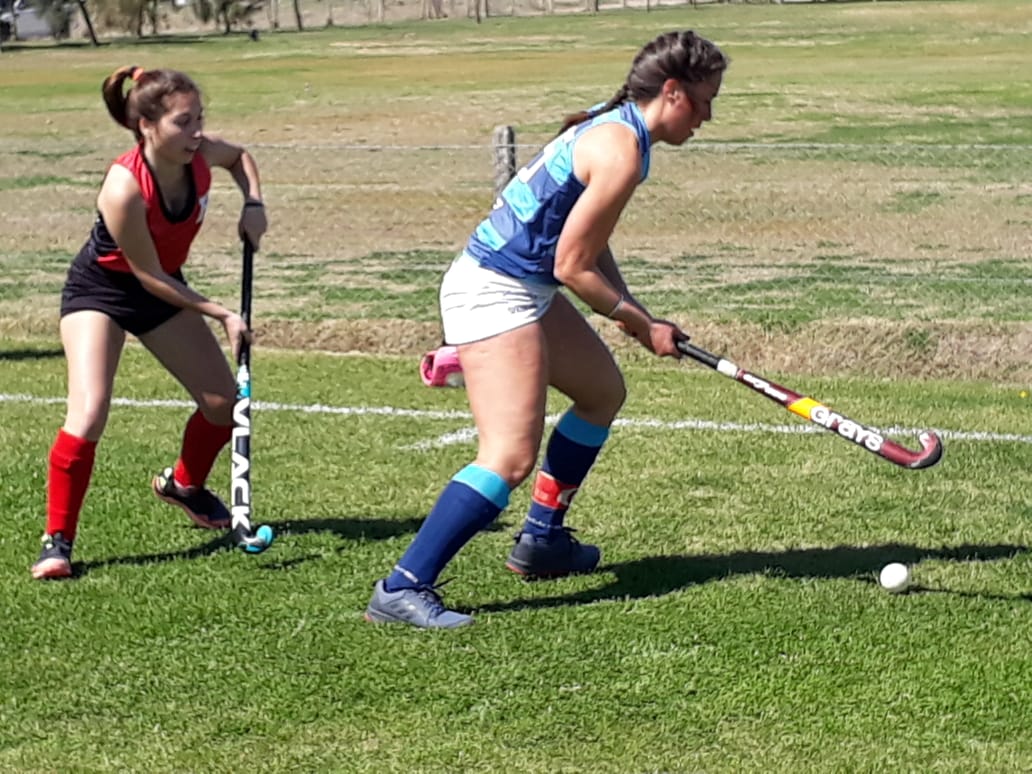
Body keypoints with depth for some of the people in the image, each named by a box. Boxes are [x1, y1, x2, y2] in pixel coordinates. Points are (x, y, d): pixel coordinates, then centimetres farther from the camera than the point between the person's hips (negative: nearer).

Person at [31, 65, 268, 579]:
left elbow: (240, 156, 7)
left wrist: (253, 204, -11)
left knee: (224, 401, 7)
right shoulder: (124, 188, -36)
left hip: (163, 286, 6)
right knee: (89, 411, -23)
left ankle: (183, 484, 38)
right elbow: (147, 275, -25)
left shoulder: (200, 156, -20)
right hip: (100, 289, -6)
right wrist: (222, 315, -23)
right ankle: (57, 541, -11)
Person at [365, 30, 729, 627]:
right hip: (494, 292, -11)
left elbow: (591, 247, 17)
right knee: (511, 457, -18)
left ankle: (542, 539, 35)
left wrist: (637, 314, 4)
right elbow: (573, 266, -17)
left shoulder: (613, 128, 12)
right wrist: (643, 325, -5)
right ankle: (402, 589, -18)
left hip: (525, 289, 11)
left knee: (604, 391, 26)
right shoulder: (621, 150, -19)